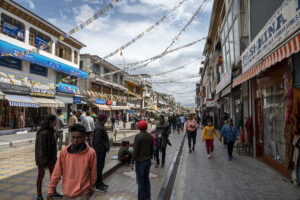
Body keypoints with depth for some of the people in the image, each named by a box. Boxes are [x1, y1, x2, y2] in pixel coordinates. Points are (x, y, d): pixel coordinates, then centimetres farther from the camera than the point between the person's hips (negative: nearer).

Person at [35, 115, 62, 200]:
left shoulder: (50, 130, 2)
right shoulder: (43, 133, -25)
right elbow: (41, 148, -24)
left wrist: (54, 157, 14)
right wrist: (44, 163, -20)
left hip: (50, 157, 8)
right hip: (42, 158, -8)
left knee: (53, 174, 17)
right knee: (41, 176, 8)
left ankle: (54, 192, 32)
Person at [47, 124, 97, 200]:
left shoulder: (90, 153, -14)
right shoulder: (64, 152, -8)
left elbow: (93, 173, -2)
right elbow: (57, 172, -1)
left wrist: (91, 187, 8)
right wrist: (51, 189, 1)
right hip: (67, 193, 3)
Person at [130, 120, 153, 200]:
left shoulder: (138, 136, -18)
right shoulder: (150, 136, 1)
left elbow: (135, 150, -18)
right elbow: (152, 150, 9)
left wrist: (132, 162, -11)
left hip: (140, 161, -6)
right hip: (148, 161, 6)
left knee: (140, 180, 4)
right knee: (146, 178, 17)